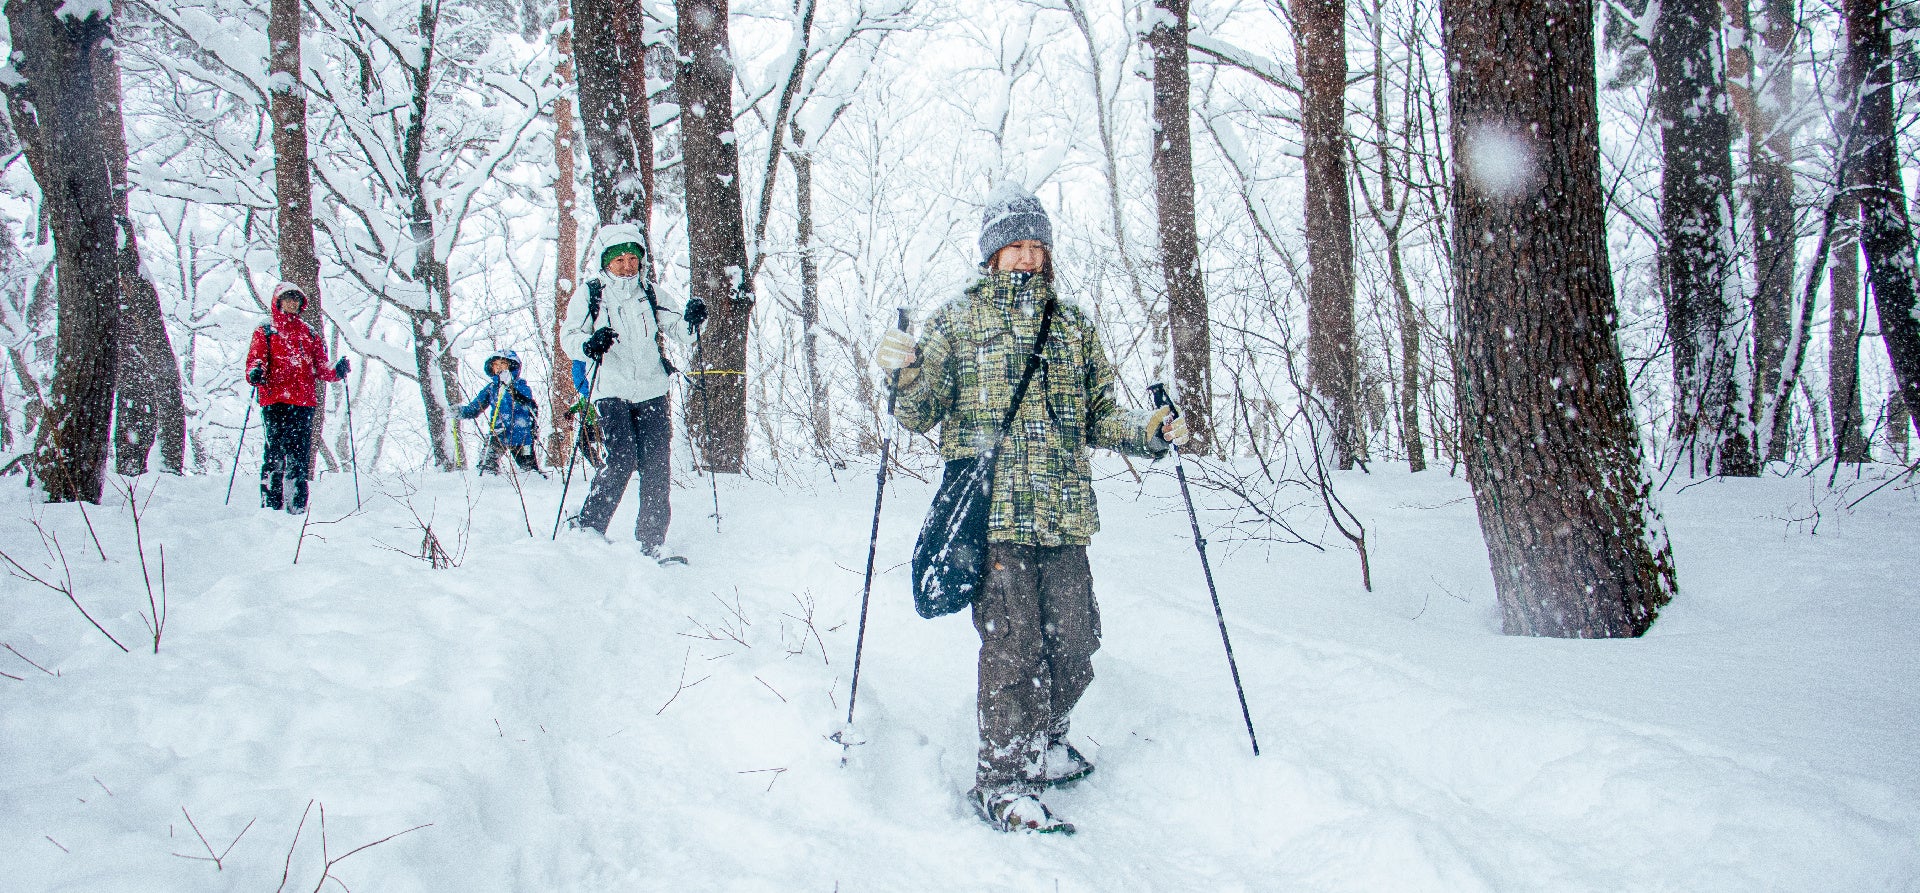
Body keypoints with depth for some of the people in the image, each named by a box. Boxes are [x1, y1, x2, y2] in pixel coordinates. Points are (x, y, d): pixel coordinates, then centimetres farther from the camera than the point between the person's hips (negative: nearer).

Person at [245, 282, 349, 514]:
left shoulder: (308, 333, 20)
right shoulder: (265, 331, 11)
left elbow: (320, 368, 17)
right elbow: (255, 359, 1)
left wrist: (336, 371, -4)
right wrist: (255, 373, -22)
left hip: (304, 400, 3)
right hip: (275, 399, -3)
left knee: (300, 453, 2)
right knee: (276, 449, -9)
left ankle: (297, 505, 6)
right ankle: (270, 502, -6)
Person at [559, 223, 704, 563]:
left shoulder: (650, 295, 12)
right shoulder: (591, 296, 4)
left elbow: (677, 331, 8)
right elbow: (568, 336, 0)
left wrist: (690, 320, -15)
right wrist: (589, 345, -22)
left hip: (652, 392, 3)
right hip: (612, 392, -3)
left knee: (657, 469, -2)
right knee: (623, 461, -15)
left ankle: (652, 543, 5)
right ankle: (586, 529, 2)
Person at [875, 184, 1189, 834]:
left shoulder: (1073, 327, 17)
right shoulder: (957, 320, 6)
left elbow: (1100, 416, 21)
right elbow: (921, 415, 2)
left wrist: (1150, 432, 3)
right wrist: (904, 373, -18)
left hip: (1064, 514, 4)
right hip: (989, 510, -4)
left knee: (1073, 642, 6)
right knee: (1014, 644, -8)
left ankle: (1043, 745, 32)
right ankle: (1004, 785, 7)